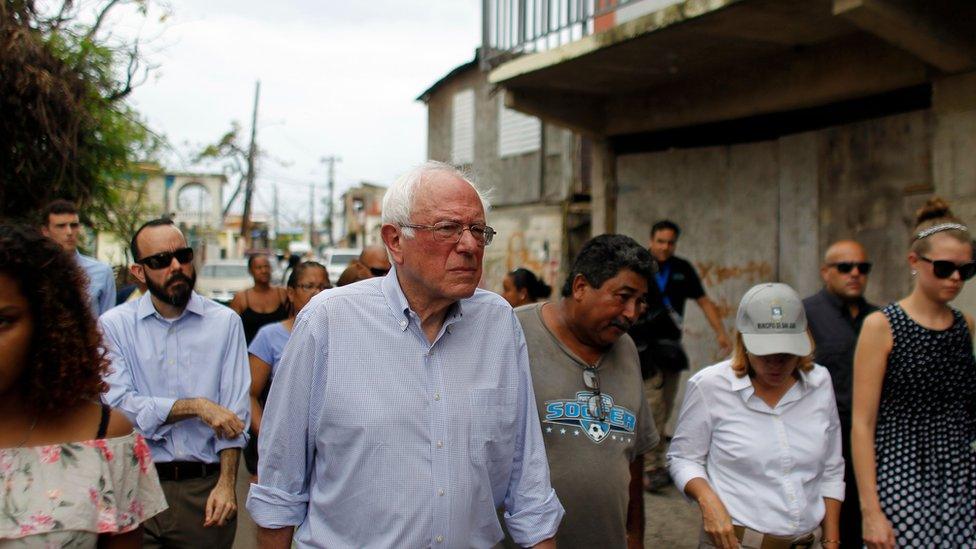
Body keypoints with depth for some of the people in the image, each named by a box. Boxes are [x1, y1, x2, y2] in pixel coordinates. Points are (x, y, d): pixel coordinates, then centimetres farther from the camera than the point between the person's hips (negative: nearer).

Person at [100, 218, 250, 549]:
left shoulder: (225, 322, -1)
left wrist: (226, 483, -13)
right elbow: (119, 405, -11)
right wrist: (197, 406, -16)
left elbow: (234, 411, -5)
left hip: (206, 485, 1)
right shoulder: (114, 325, -1)